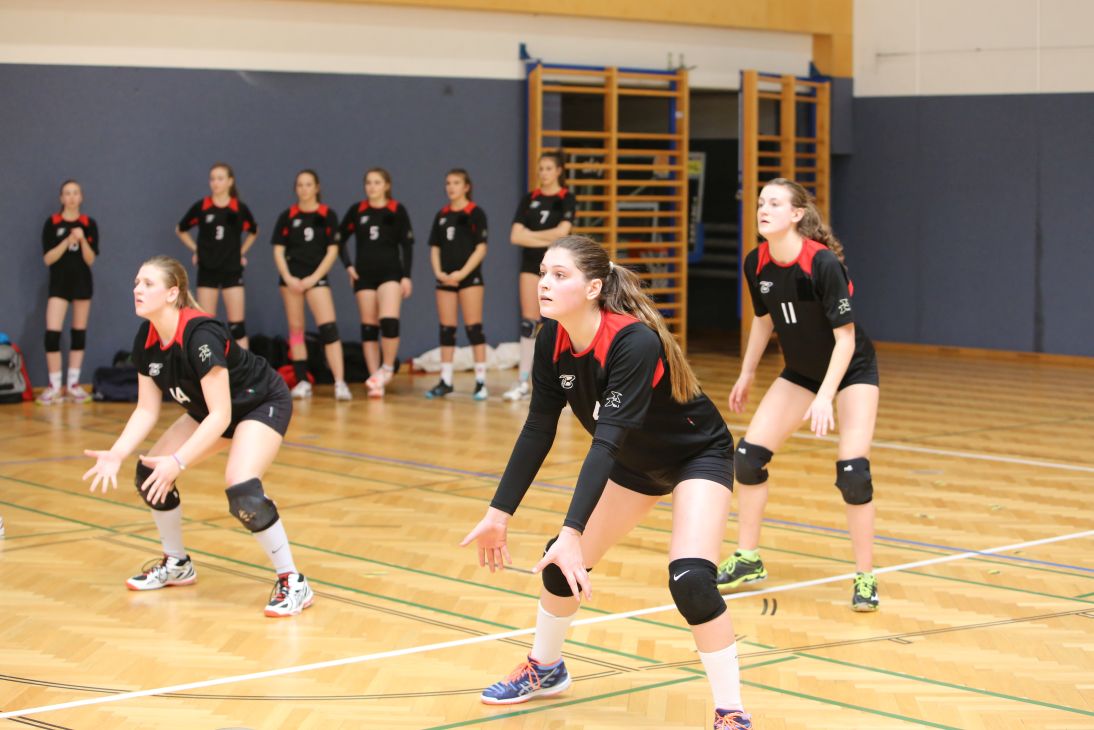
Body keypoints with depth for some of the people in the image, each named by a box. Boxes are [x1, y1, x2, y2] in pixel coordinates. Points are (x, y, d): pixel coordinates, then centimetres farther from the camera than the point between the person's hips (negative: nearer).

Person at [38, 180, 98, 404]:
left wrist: (82, 239, -20)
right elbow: (48, 258, -8)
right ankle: (55, 387, -6)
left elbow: (90, 260, -4)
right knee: (52, 334, -12)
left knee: (79, 333, 6)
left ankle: (73, 384, 14)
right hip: (59, 283, -2)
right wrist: (68, 240, -19)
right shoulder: (52, 223, -4)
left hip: (82, 282, 2)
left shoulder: (89, 224, -1)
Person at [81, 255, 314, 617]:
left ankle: (293, 583, -14)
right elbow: (147, 410, -4)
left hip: (263, 403, -9)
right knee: (149, 472, 3)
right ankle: (176, 565, 25)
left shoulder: (200, 335, -33)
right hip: (209, 409, 9)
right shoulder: (146, 340, -10)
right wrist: (116, 454, -18)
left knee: (242, 491, -30)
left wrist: (178, 462, -39)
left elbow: (220, 415, -34)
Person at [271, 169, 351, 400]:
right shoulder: (287, 216, 4)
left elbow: (332, 250, -2)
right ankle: (302, 381, 12)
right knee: (295, 329, 5)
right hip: (291, 278, 2)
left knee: (329, 328, -15)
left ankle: (340, 382, -20)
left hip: (317, 277, -2)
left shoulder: (327, 215, 0)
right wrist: (288, 278, -10)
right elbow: (278, 251, 4)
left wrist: (314, 277, -11)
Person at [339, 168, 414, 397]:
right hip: (364, 275, 3)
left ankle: (388, 367, 2)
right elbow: (340, 240, 12)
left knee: (389, 322, -20)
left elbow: (407, 245, 0)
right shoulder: (356, 211, 5)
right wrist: (348, 266, 1)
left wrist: (406, 276, -6)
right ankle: (375, 380, 5)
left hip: (390, 273, -3)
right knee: (368, 327, 2)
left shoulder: (397, 210, 0)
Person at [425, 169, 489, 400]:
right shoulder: (441, 215, 12)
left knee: (473, 328, -6)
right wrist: (438, 272, -4)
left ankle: (481, 381, -4)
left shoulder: (475, 213, -3)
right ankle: (445, 380, 10)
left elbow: (481, 248, -8)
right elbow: (435, 248, 13)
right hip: (445, 279, 5)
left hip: (469, 277, -5)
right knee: (446, 329, 5)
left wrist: (462, 273, -16)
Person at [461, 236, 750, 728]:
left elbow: (608, 439, -41)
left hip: (699, 456, -7)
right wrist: (499, 514, -11)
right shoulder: (553, 339, -15)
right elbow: (538, 430, -8)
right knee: (562, 563, 8)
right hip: (636, 462, 7)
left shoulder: (635, 341, -35)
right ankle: (544, 669, 35)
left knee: (690, 580, -25)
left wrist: (573, 532, -47)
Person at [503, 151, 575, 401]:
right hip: (531, 264, 3)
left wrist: (530, 234, -9)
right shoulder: (529, 199, 6)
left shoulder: (566, 200, -1)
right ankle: (523, 382, 3)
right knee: (529, 322, 0)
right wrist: (547, 239, -11)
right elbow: (516, 236, -3)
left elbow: (562, 231, -16)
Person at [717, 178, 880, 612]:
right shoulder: (757, 264, -10)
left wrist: (825, 397, -33)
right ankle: (748, 560, 15)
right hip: (800, 371, 6)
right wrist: (747, 374, 15)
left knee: (852, 471, -17)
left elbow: (846, 337, -27)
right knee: (748, 456, -2)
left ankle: (865, 578, -3)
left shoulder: (823, 262, -28)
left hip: (852, 370, -6)